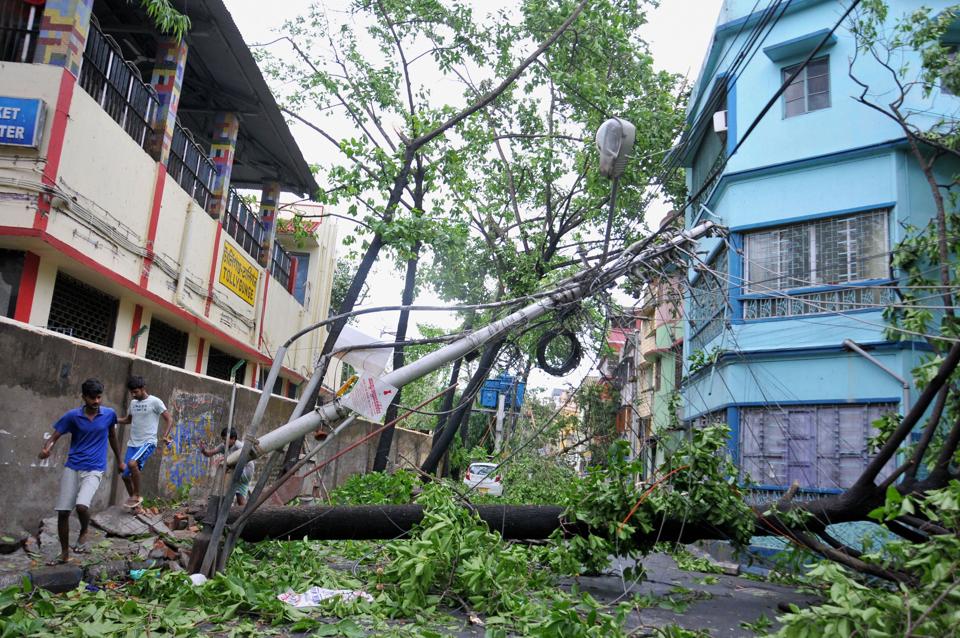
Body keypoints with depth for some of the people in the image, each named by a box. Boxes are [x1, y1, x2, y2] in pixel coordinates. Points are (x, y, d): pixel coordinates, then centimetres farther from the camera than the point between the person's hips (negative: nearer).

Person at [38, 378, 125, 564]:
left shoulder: (109, 414, -1)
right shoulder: (72, 416, -4)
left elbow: (113, 437, 16)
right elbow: (55, 436, -3)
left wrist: (119, 460, 24)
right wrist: (46, 449, -27)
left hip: (94, 470, -2)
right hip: (72, 468, 2)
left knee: (82, 505, -24)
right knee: (62, 512, 3)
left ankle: (83, 533, 8)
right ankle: (64, 552, 23)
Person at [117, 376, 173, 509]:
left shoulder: (155, 402, -8)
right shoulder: (133, 403, 12)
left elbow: (169, 420, -8)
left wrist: (165, 436, -24)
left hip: (148, 443, -7)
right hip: (132, 444, 7)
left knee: (132, 463, -31)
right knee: (125, 476, 6)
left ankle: (137, 496, -15)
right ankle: (134, 499, 26)